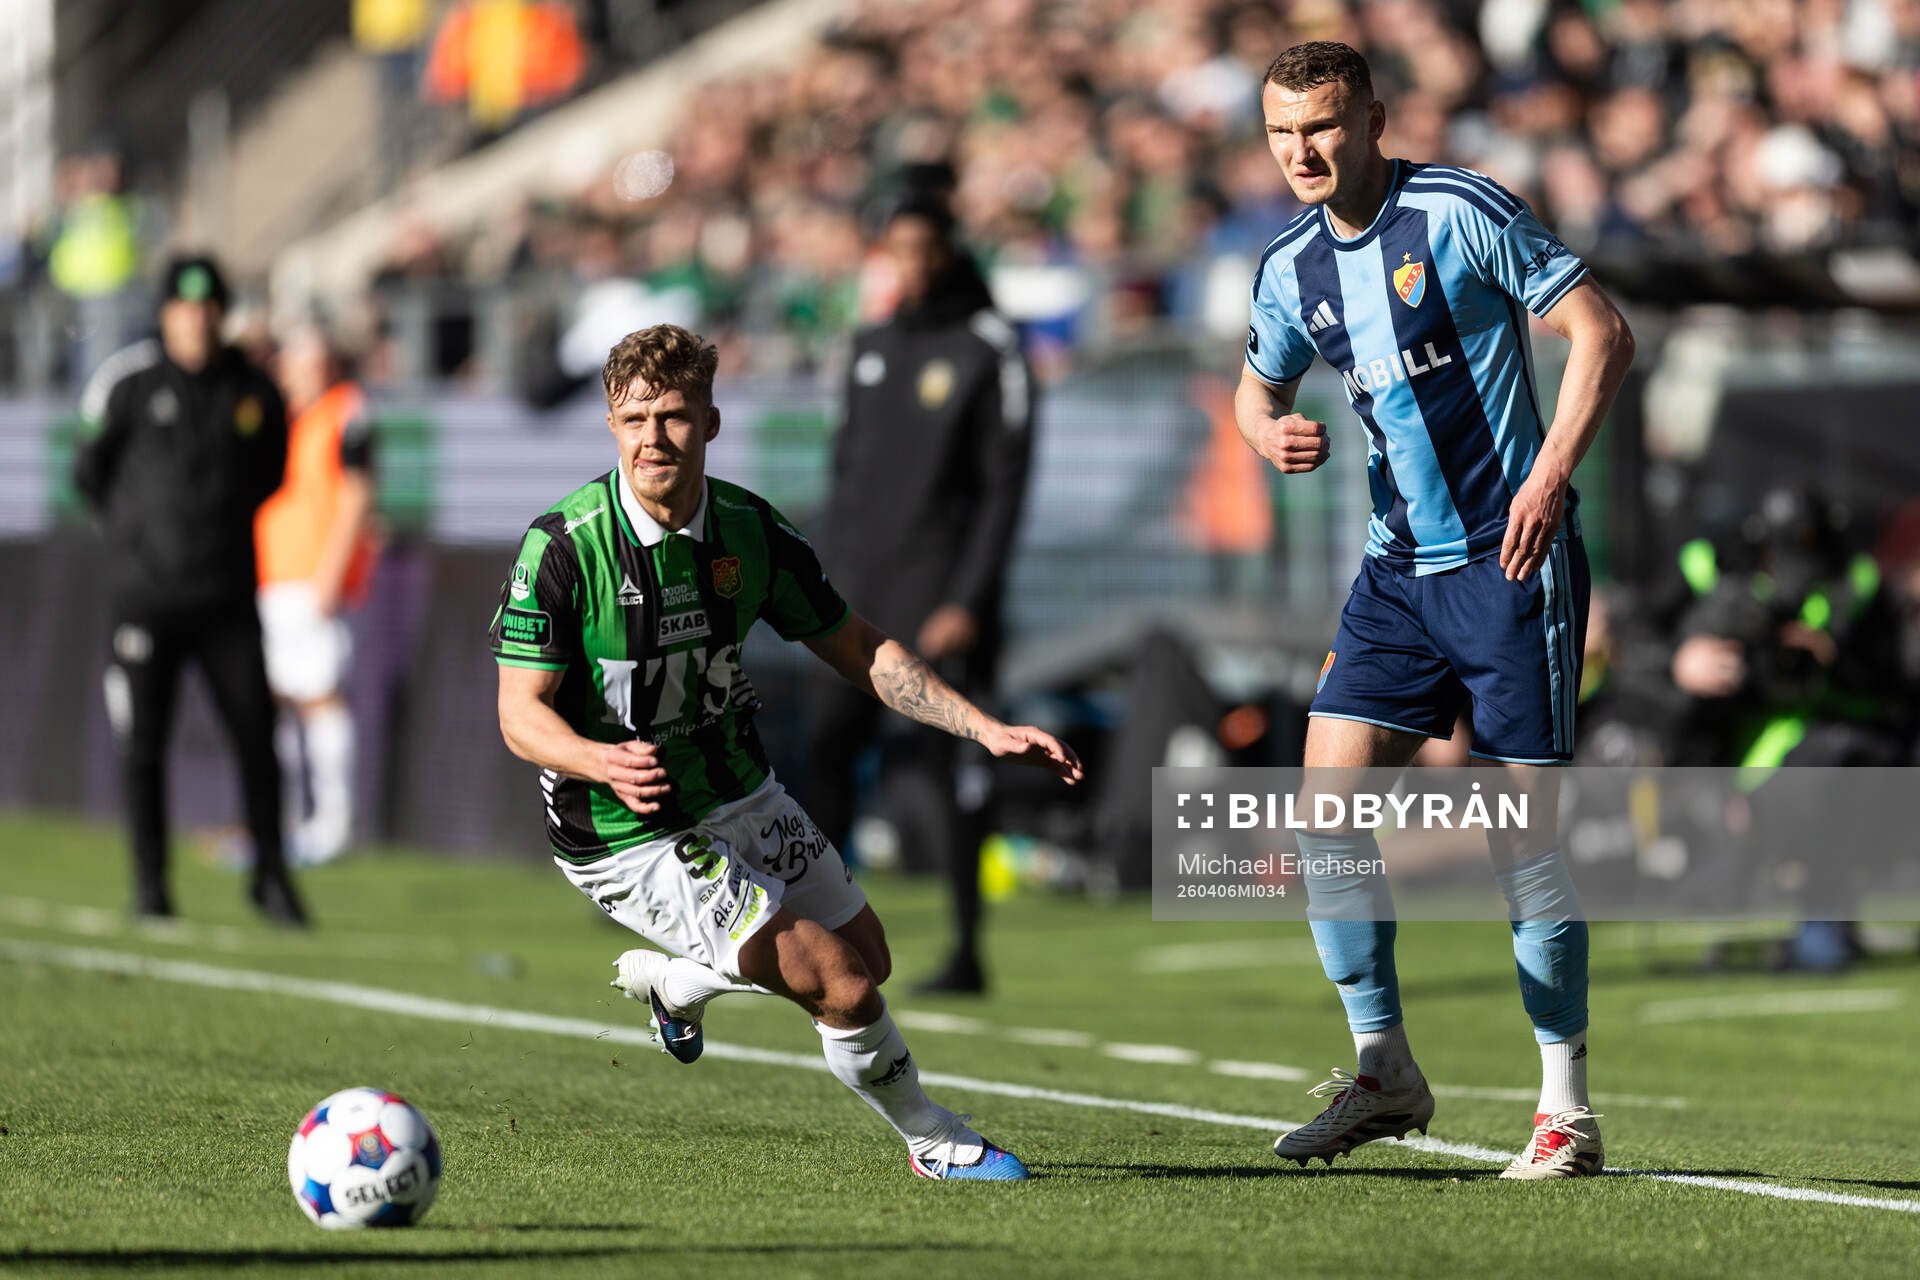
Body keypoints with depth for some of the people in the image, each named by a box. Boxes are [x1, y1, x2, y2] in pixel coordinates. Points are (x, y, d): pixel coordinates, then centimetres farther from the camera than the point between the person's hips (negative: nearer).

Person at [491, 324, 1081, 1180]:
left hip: (743, 796, 7)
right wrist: (603, 762, -42)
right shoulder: (562, 547, -23)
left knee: (868, 958, 18)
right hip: (634, 841, -7)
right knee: (842, 987, -13)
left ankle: (674, 980, 41)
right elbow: (521, 714, -21)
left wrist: (986, 730, -4)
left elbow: (857, 650, 4)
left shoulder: (749, 530, -7)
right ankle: (934, 1143, 14)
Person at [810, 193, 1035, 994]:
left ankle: (967, 950, 2)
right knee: (830, 742, -4)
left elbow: (1005, 485, -9)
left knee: (952, 761, -4)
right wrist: (832, 580, 12)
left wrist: (969, 600, -15)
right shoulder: (872, 348, 14)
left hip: (941, 589, -6)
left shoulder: (987, 352, -5)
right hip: (863, 592, 6)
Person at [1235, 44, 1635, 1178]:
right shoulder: (1292, 267, 7)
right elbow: (1260, 386, 24)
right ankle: (1384, 1072, 8)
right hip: (1399, 568, 6)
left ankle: (1569, 1112, 2)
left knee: (1524, 835, -6)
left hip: (1511, 561, -6)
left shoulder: (1461, 211, -11)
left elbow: (1602, 331, -11)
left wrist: (1549, 475, -19)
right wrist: (1271, 431, -1)